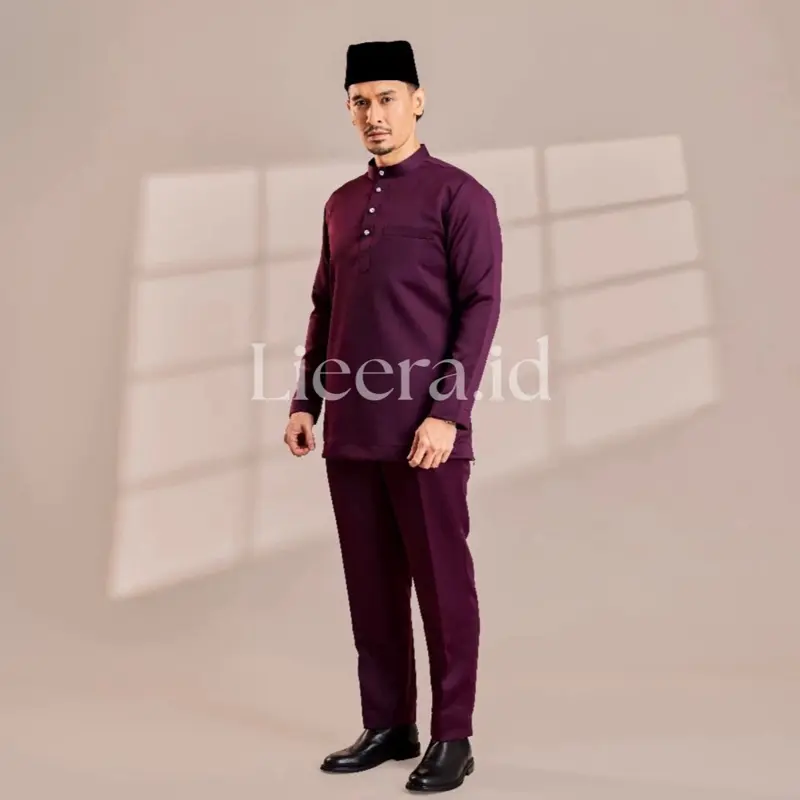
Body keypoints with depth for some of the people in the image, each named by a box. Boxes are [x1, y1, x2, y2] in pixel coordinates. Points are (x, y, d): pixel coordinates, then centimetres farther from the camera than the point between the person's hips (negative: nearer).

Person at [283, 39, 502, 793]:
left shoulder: (459, 194, -3)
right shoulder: (341, 204, 15)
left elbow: (480, 307, -8)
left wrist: (447, 413, -15)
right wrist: (306, 401, 11)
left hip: (424, 431, -6)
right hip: (349, 430, 6)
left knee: (442, 585, 3)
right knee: (370, 586, 11)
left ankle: (451, 737, 16)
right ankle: (386, 724, 25)